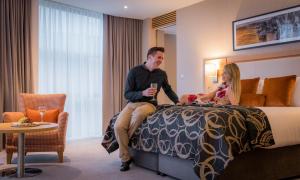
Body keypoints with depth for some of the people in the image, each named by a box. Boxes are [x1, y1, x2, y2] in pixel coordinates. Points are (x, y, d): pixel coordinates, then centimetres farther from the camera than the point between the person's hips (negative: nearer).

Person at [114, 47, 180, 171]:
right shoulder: (134, 71, -3)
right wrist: (143, 93, -21)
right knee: (118, 126, -27)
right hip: (132, 103, 0)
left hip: (149, 104, 0)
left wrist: (177, 102, 11)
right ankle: (125, 158, -6)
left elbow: (168, 90, 25)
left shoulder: (162, 74, 8)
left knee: (139, 113, -38)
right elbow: (127, 94, -5)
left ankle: (125, 140, -12)